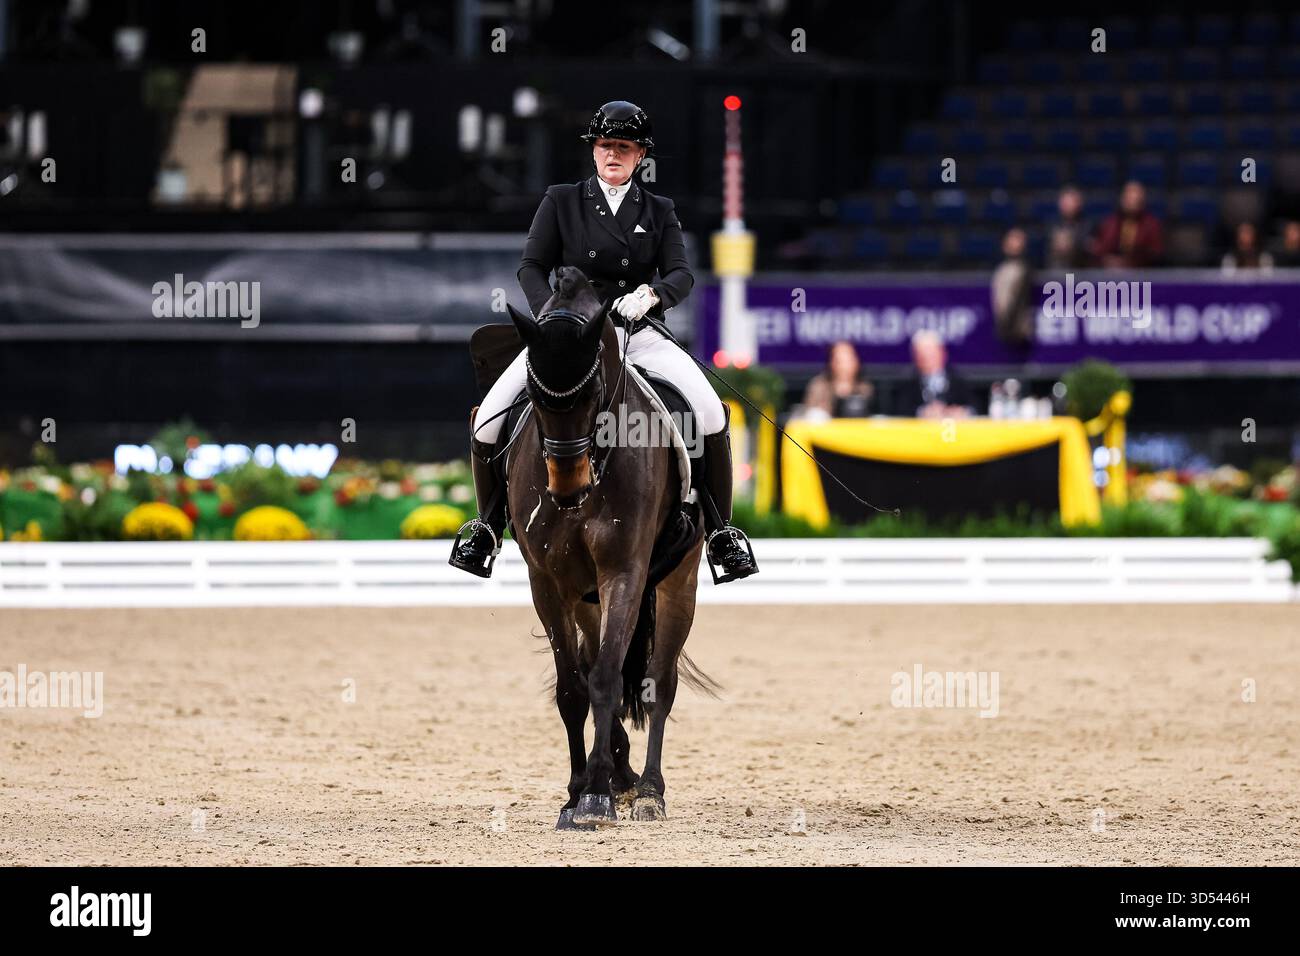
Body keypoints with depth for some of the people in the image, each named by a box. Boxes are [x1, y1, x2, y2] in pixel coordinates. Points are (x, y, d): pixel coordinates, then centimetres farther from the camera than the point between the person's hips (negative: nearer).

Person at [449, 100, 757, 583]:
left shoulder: (659, 211, 13)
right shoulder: (561, 202, 9)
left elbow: (681, 275, 0)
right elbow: (532, 266, 2)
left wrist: (652, 294, -23)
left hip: (641, 334, 0)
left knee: (710, 413, -25)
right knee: (488, 421, -18)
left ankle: (720, 531, -10)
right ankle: (487, 526, 7)